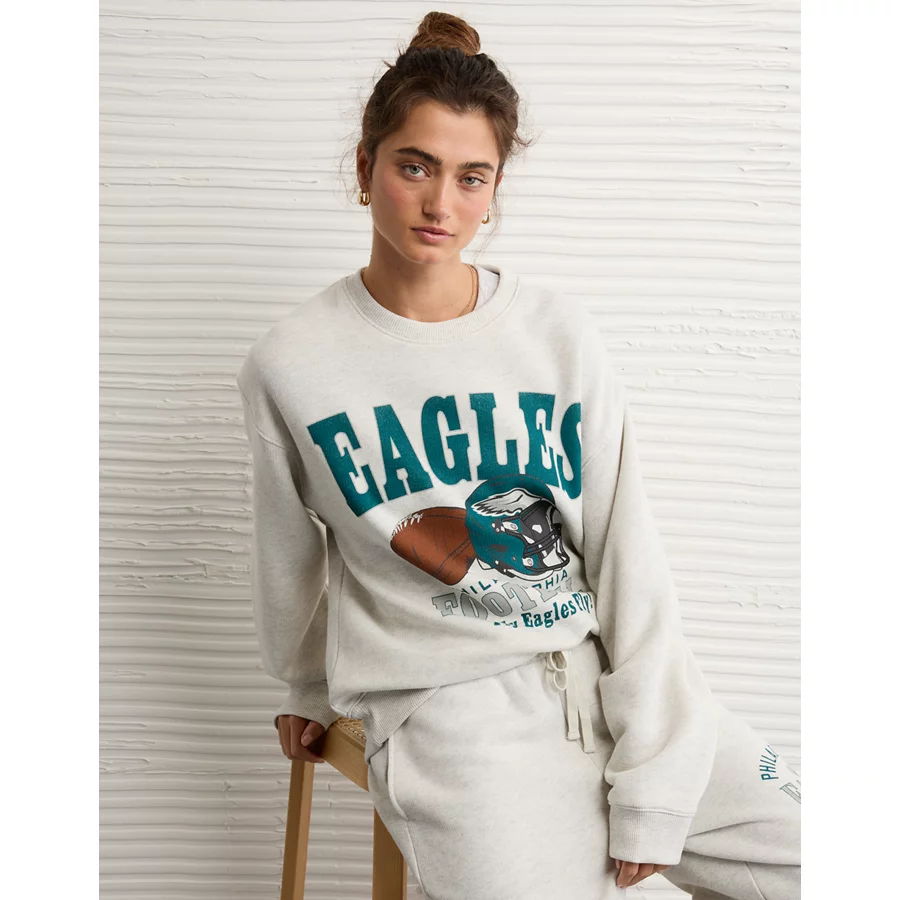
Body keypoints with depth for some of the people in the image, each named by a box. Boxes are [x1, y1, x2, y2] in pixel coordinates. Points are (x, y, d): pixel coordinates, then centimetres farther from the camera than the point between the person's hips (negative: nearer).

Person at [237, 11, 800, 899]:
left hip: (606, 673, 3)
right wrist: (309, 691, 25)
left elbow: (628, 559, -4)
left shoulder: (559, 333, -1)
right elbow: (288, 561, 12)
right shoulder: (289, 365, -4)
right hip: (452, 710, -2)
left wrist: (649, 794, -8)